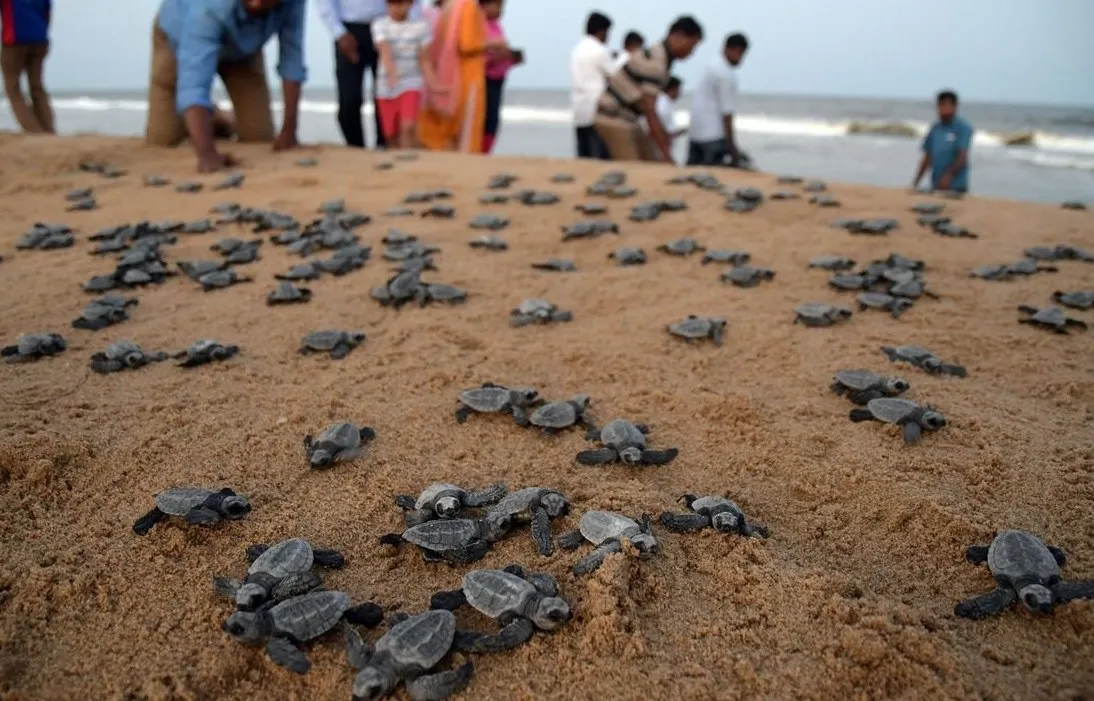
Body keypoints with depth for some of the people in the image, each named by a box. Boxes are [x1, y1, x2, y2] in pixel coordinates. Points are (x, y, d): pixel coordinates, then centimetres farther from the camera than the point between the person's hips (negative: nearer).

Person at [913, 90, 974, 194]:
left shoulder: (964, 128, -6)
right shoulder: (935, 128, 11)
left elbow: (962, 157, -14)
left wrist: (948, 176, -28)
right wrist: (916, 182, 9)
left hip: (956, 188, -5)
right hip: (936, 186, 5)